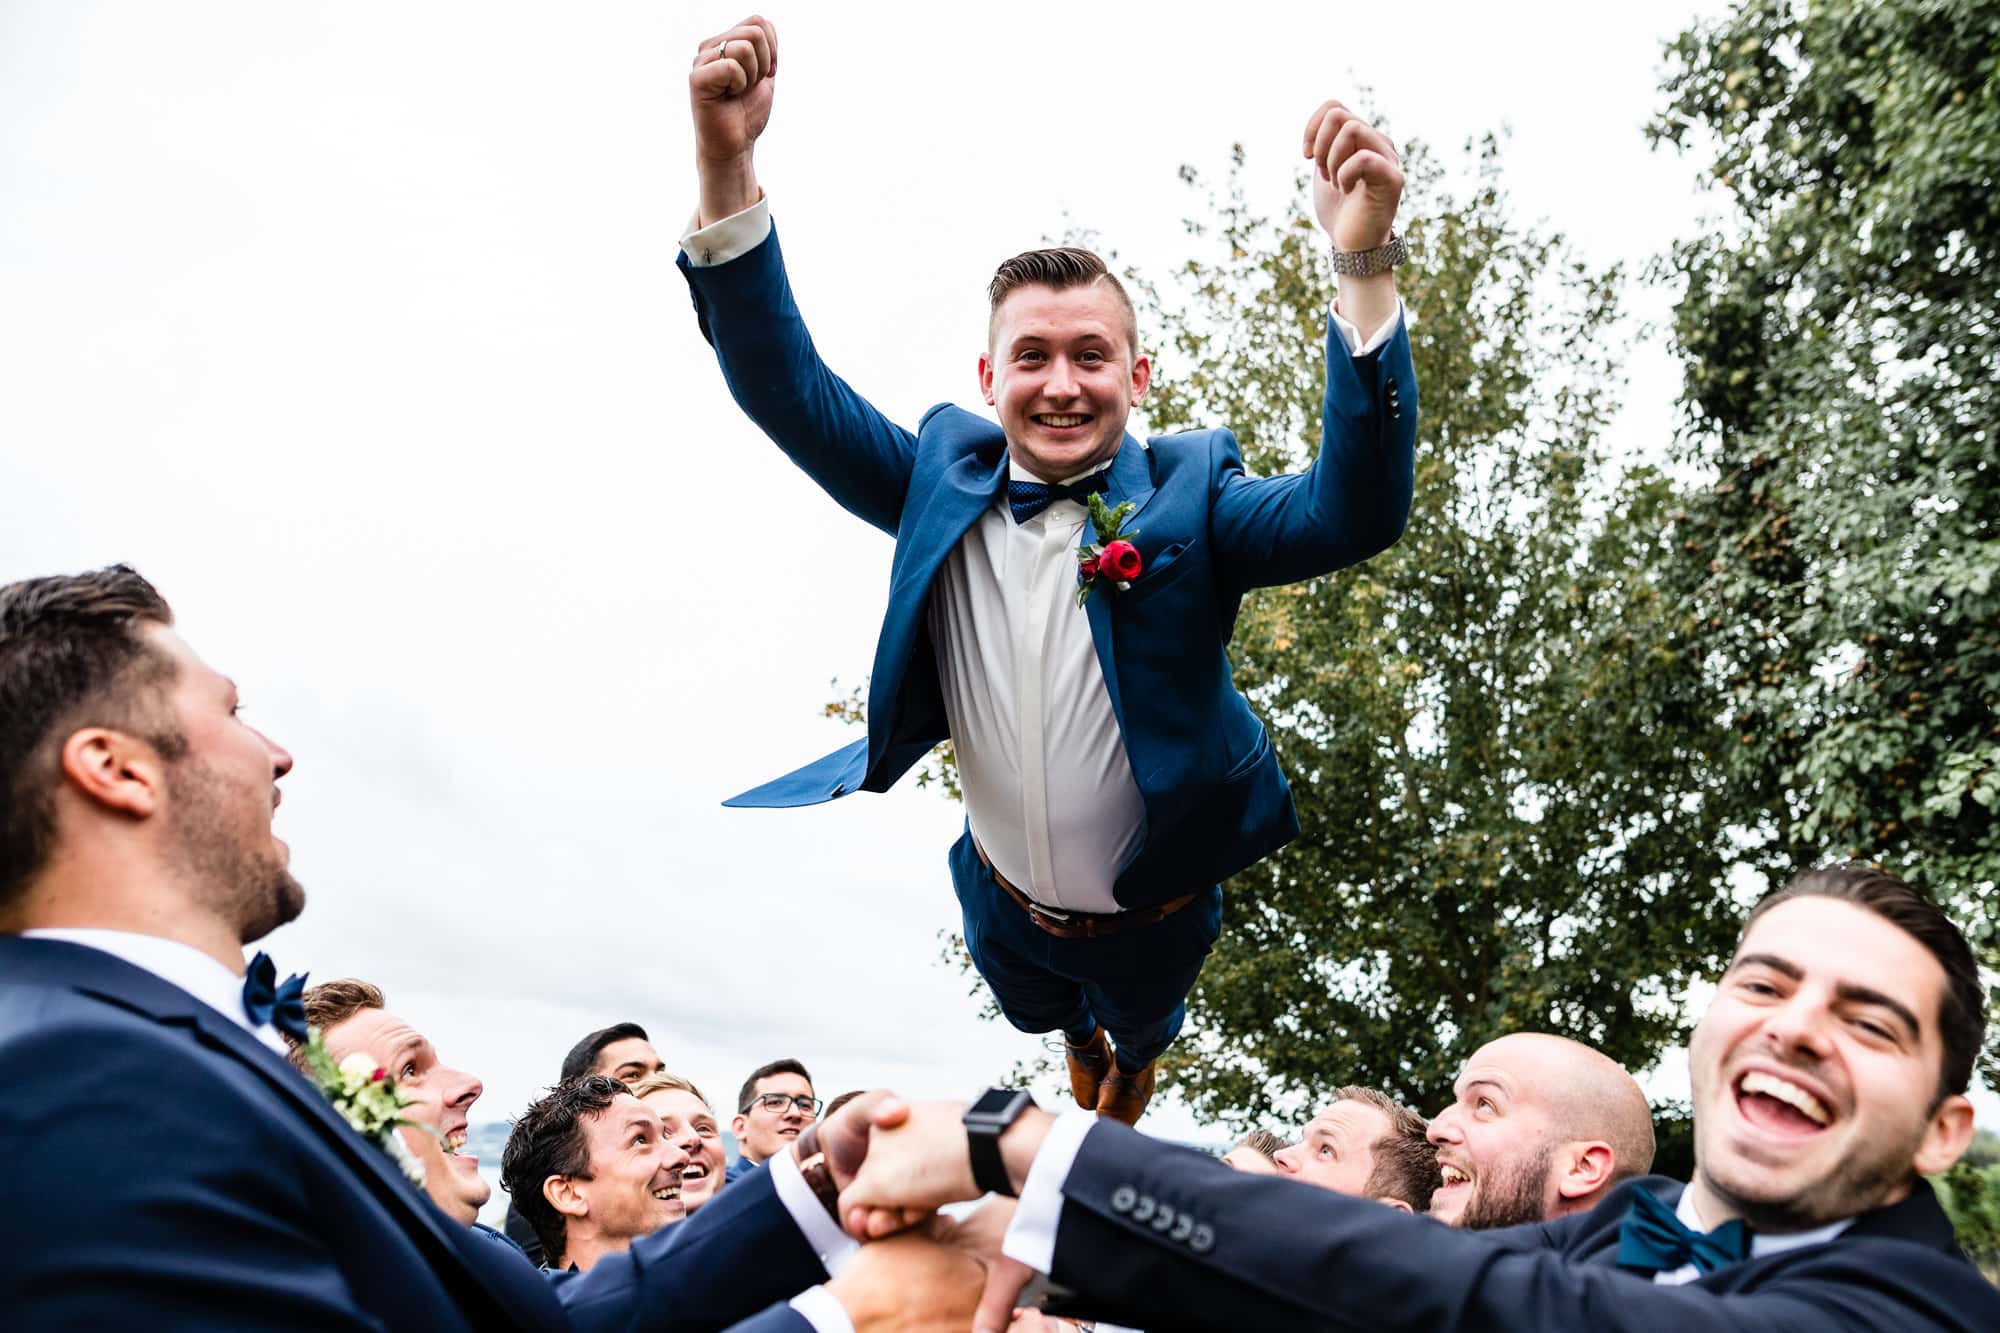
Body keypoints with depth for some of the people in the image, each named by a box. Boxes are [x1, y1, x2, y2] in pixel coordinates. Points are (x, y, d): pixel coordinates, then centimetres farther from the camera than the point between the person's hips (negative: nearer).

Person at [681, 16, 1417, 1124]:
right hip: (1004, 908, 2)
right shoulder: (944, 478, -17)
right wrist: (727, 170, -38)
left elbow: (1353, 515, -40)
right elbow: (788, 390, -22)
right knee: (1058, 1028, 35)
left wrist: (1364, 265, -54)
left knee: (1136, 1042, 31)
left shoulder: (1187, 496, -24)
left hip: (1154, 914, -2)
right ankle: (1087, 1081, 73)